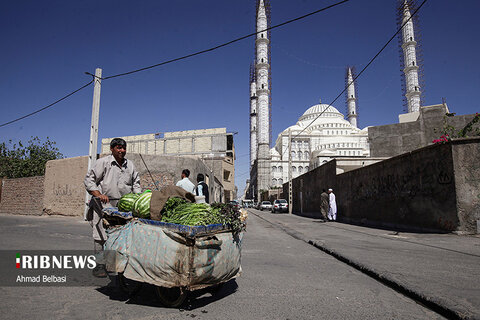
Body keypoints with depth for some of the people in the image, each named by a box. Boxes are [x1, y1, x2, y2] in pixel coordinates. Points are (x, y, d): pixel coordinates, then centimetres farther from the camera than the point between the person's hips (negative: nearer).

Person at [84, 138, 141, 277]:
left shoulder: (130, 165, 16)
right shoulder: (103, 162, 1)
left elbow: (136, 183, 25)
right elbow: (89, 180, 0)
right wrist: (99, 194, -13)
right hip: (104, 204, -4)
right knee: (101, 235, -5)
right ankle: (100, 265, 5)